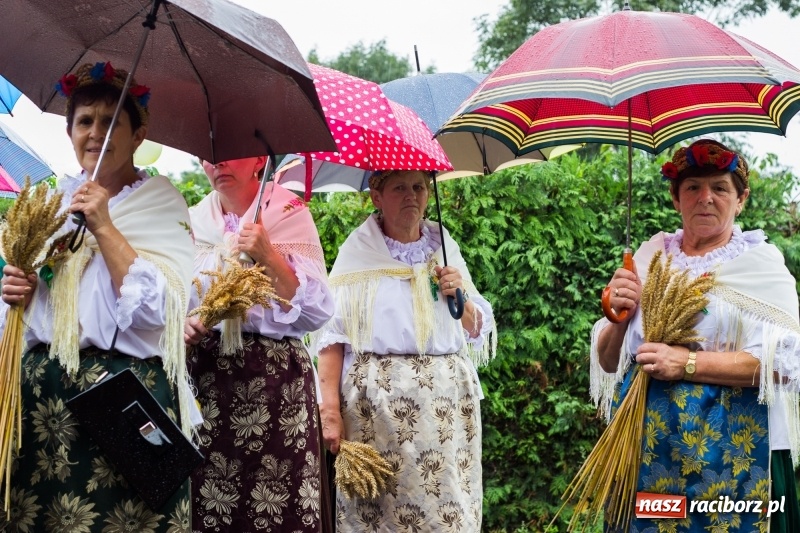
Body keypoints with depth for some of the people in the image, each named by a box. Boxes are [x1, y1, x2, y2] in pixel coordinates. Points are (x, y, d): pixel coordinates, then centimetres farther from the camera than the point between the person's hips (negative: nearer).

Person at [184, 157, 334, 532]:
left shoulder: (288, 215, 2)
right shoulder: (193, 222, 11)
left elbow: (317, 309, -5)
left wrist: (269, 256, -14)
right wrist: (183, 327, -5)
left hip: (274, 378, -3)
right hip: (205, 378, 3)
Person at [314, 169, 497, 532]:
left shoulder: (445, 248, 13)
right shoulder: (357, 252, 2)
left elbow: (478, 332, 16)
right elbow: (331, 333, -5)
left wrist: (459, 297, -3)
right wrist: (330, 409, -13)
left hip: (445, 397, 3)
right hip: (376, 400, -3)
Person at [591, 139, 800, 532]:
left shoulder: (760, 261, 0)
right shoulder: (649, 257, 9)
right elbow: (607, 361, 11)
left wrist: (687, 364, -18)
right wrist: (620, 318, -8)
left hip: (730, 449, -3)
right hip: (644, 443, 3)